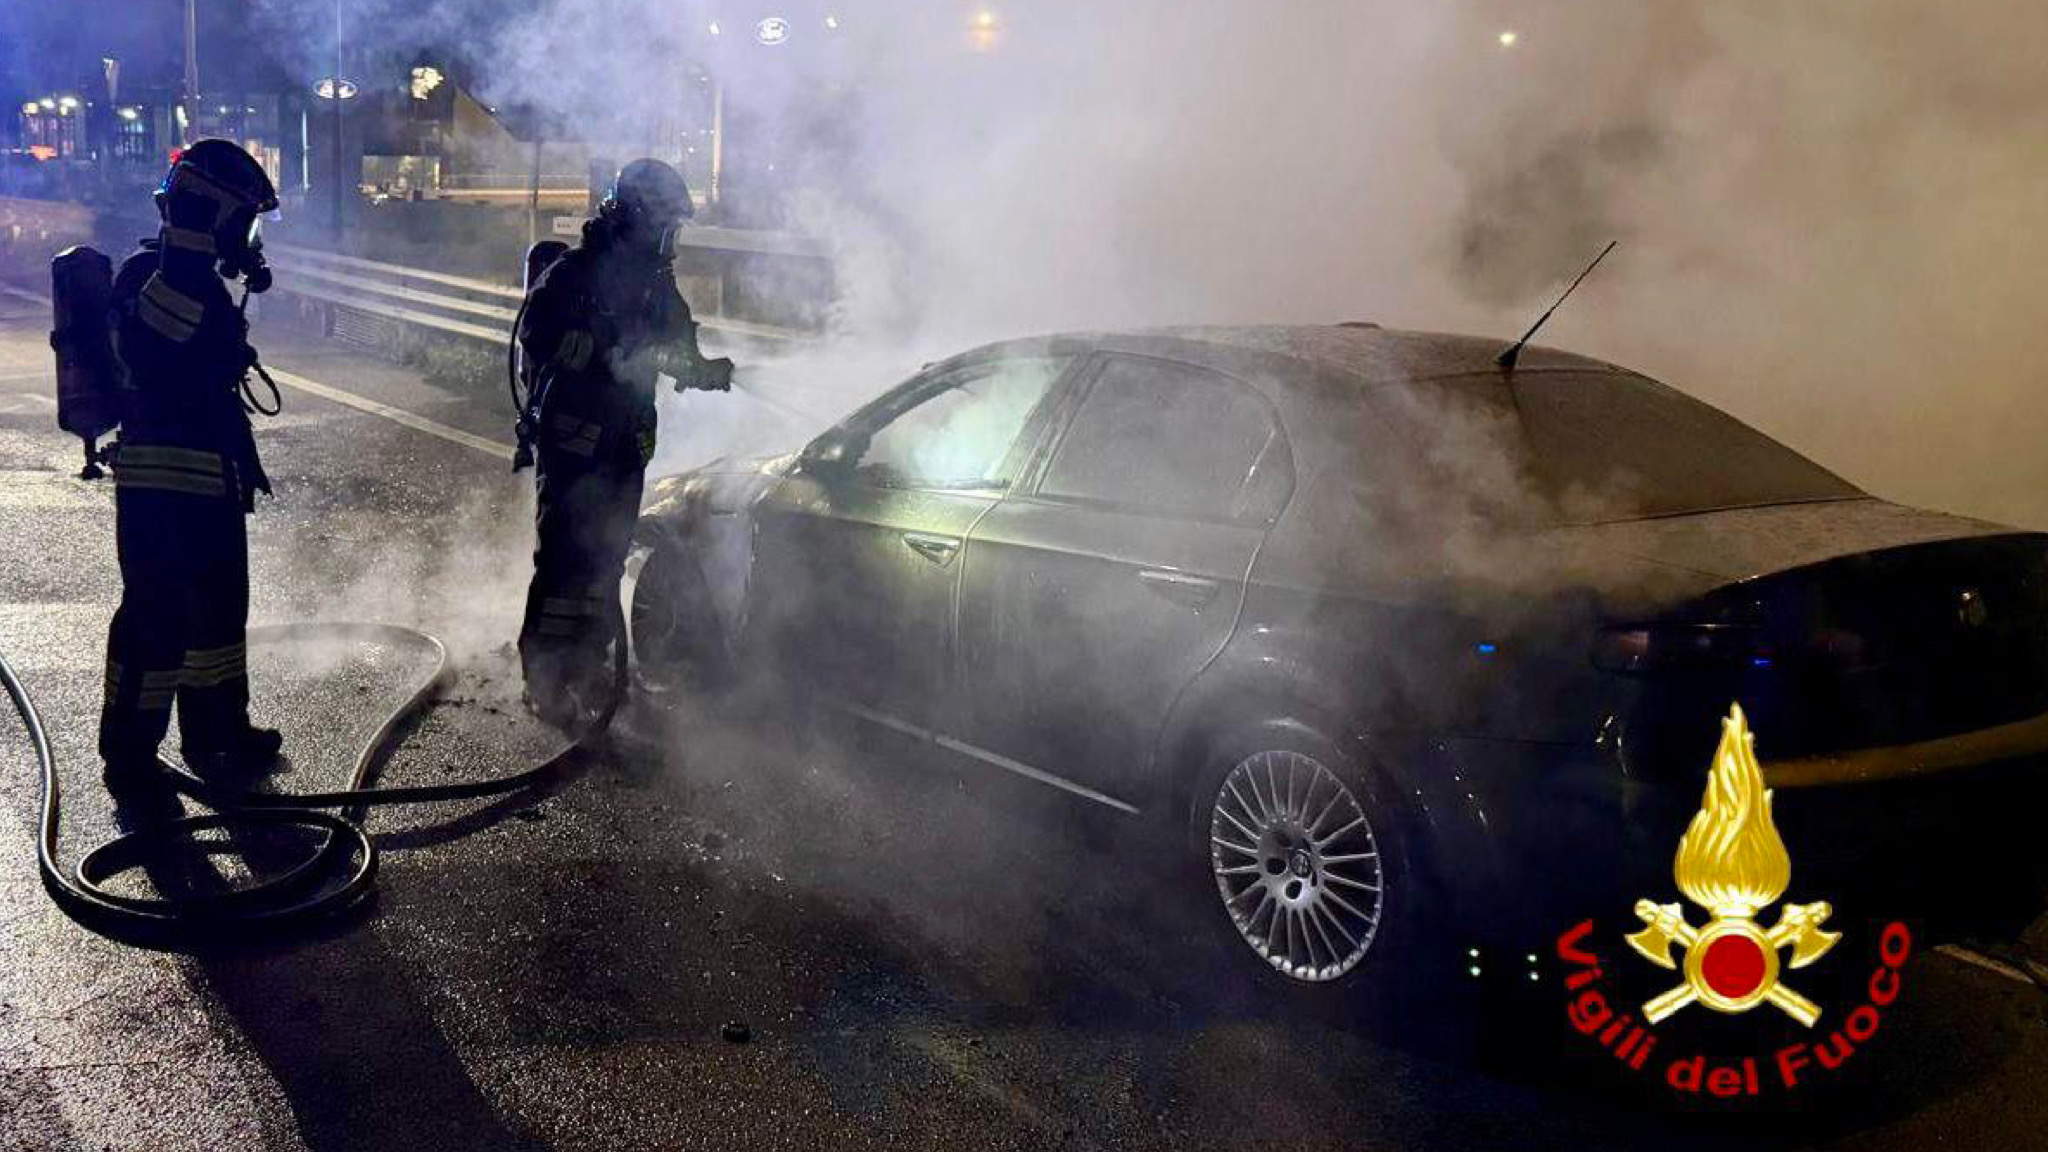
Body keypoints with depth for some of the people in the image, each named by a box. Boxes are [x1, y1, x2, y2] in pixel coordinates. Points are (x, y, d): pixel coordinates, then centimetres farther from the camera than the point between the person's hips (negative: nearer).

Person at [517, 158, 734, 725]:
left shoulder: (657, 283, 13)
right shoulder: (574, 272, -9)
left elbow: (678, 351, 18)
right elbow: (537, 336, -19)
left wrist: (707, 370, -3)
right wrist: (616, 356, -23)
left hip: (626, 443, 7)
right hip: (573, 436, -7)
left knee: (607, 557, 12)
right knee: (563, 556, -7)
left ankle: (586, 666, 24)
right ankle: (544, 681, -1)